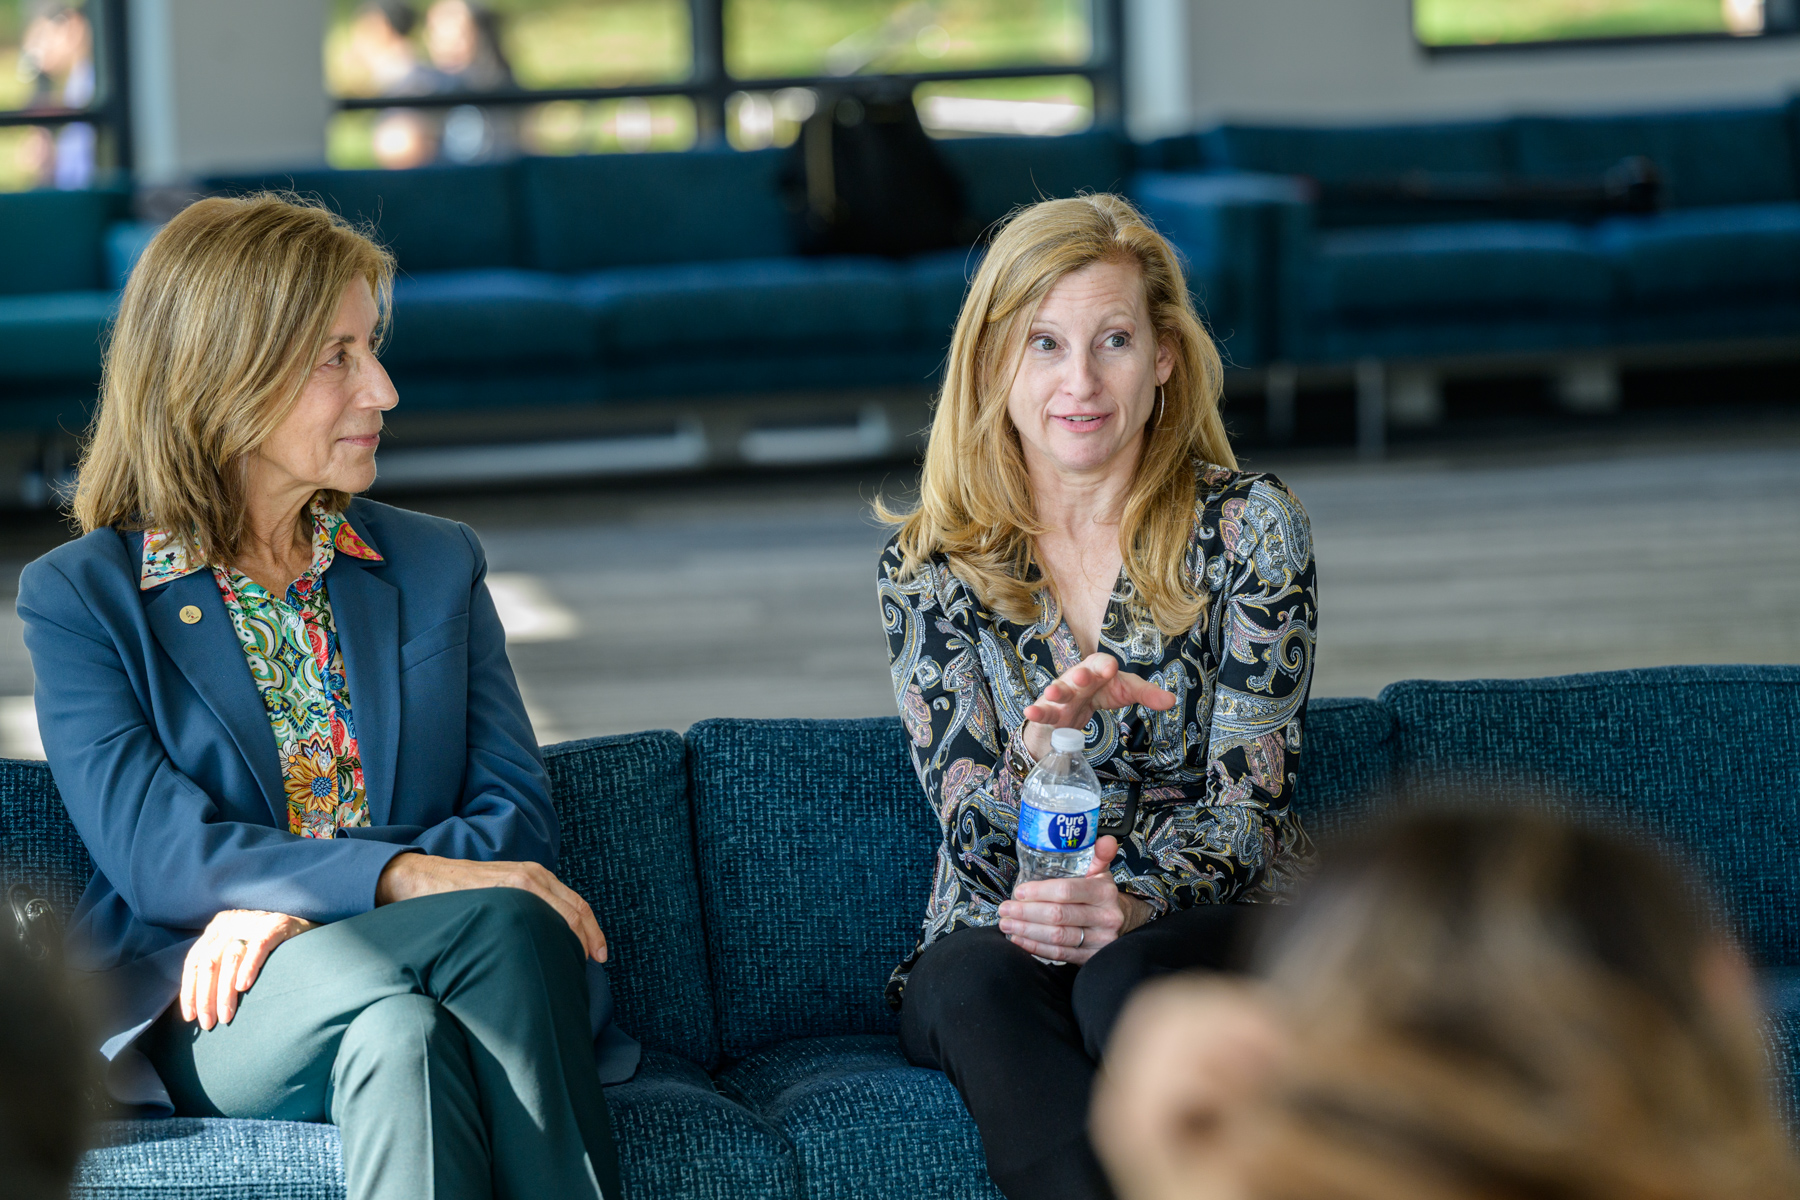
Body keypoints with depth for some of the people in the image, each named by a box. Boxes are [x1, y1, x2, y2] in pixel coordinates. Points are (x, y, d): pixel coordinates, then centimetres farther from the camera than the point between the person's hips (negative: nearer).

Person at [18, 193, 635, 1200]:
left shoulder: (438, 567, 18)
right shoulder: (79, 597, 7)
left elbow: (518, 814, 7)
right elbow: (153, 853, -7)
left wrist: (294, 904, -12)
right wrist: (408, 878, -23)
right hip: (212, 1022, -3)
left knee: (399, 1036, -36)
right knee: (504, 921, -32)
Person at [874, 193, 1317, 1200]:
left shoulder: (1250, 529, 0)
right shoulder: (933, 565, 4)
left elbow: (1247, 802, -5)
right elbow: (973, 838, -2)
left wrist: (1129, 904, -26)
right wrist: (1040, 747, -26)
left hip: (1214, 918, -1)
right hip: (1003, 935, 1)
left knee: (1124, 980, -36)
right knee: (969, 984, -35)